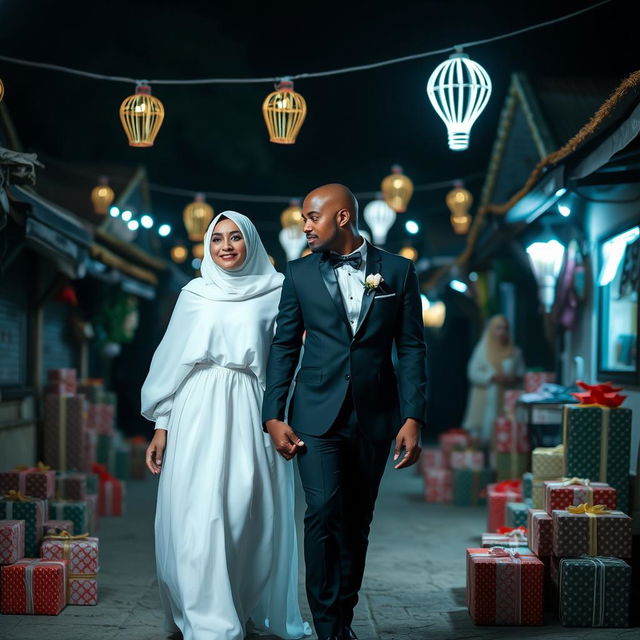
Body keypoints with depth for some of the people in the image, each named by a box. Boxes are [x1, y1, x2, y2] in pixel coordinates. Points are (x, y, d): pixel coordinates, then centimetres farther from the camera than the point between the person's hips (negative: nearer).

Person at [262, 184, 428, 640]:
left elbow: (412, 349, 2)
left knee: (357, 522, 8)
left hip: (374, 416, 1)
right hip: (318, 414, -1)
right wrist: (274, 416, -1)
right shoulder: (300, 273, 5)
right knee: (324, 513, -13)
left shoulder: (398, 271, 3)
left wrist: (413, 418, -5)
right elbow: (284, 347, 7)